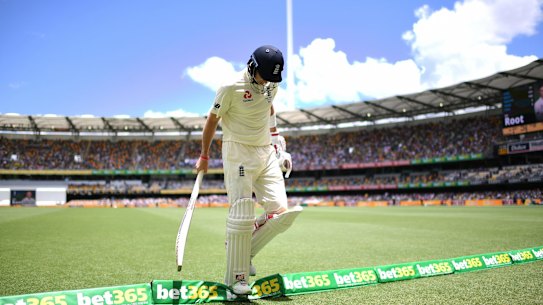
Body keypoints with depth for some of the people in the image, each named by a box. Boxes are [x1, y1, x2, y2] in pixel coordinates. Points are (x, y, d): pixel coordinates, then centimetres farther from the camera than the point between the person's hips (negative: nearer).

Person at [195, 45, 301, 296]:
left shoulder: (271, 85, 7)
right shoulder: (231, 88, -12)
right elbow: (212, 119, -3)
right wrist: (204, 156, 1)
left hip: (266, 153, 6)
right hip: (238, 154, -6)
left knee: (280, 212, -4)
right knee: (242, 214, -9)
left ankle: (244, 251, 16)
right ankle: (235, 276, 5)